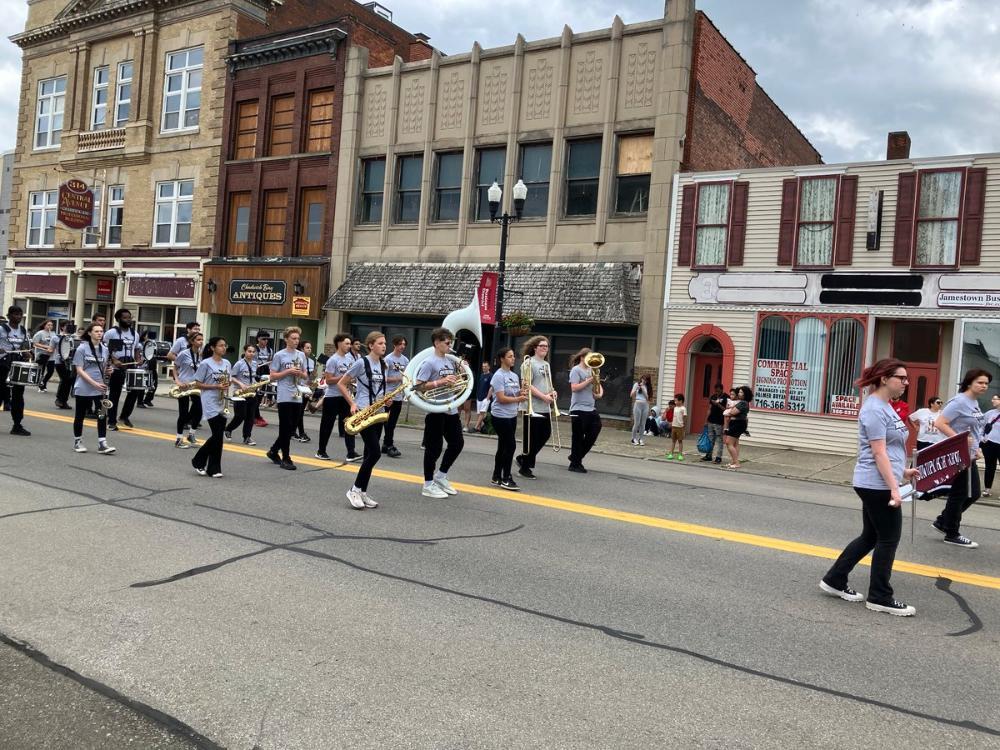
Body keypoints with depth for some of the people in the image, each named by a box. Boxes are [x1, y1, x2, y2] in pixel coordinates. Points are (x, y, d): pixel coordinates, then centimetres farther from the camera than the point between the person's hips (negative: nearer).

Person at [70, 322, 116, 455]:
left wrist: (109, 371, -8)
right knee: (80, 415, 8)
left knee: (102, 415, -4)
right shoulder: (82, 348, -7)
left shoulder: (105, 348, 7)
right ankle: (77, 442, 22)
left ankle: (102, 444, -4)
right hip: (84, 388, -3)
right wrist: (94, 383, -21)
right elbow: (79, 370, -11)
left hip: (100, 388, 4)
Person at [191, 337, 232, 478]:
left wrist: (226, 388, 0)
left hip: (222, 404, 6)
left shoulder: (227, 363, 11)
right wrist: (216, 386, -17)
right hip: (210, 404, -6)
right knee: (217, 436, -11)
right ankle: (199, 461, 8)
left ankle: (213, 468, 13)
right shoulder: (206, 363, -7)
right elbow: (198, 384, -6)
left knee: (218, 436, 5)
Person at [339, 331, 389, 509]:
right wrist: (352, 404, -12)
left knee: (370, 454, 7)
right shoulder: (361, 363, -9)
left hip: (378, 413, 7)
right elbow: (341, 384, -5)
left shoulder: (383, 364, 11)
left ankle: (362, 492, 14)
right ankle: (354, 490, 0)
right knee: (375, 453, -13)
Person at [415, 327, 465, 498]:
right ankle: (428, 485, 11)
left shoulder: (451, 360, 11)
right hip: (436, 411, -8)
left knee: (457, 443, 12)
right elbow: (418, 386, -18)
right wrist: (441, 381, -22)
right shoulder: (429, 363, -12)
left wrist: (458, 378, 2)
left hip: (451, 409, 8)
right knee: (434, 447, -1)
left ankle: (440, 476, 28)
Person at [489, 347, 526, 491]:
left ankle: (496, 477, 21)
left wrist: (521, 393, -3)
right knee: (511, 446, -9)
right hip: (501, 416, -8)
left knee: (503, 447, 12)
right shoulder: (498, 376, -13)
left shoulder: (515, 376, 12)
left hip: (512, 416, 8)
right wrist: (518, 399, -15)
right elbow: (501, 398, -19)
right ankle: (506, 479, 0)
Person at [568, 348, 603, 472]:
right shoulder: (576, 370, -7)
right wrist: (589, 380, -17)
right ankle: (575, 464, 9)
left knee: (592, 436, 7)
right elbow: (574, 388, -18)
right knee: (578, 438, -1)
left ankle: (576, 457, 23)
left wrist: (600, 393, 1)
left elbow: (598, 385, 22)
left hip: (591, 409, 8)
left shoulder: (591, 370, 15)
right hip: (579, 409, -8)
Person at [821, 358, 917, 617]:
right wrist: (893, 488, -23)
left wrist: (903, 471, 19)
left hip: (876, 485, 10)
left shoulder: (885, 406, 14)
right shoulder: (874, 409, -17)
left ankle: (834, 581, 23)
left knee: (870, 537, 15)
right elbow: (878, 452, -21)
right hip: (878, 485, -10)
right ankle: (880, 598, 13)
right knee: (888, 539, 0)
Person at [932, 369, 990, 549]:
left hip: (968, 456, 9)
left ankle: (942, 521, 26)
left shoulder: (975, 403, 11)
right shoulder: (959, 401, -17)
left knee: (973, 493, 15)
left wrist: (976, 447, 11)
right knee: (959, 494, 2)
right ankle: (952, 534, 16)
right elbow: (939, 423, -23)